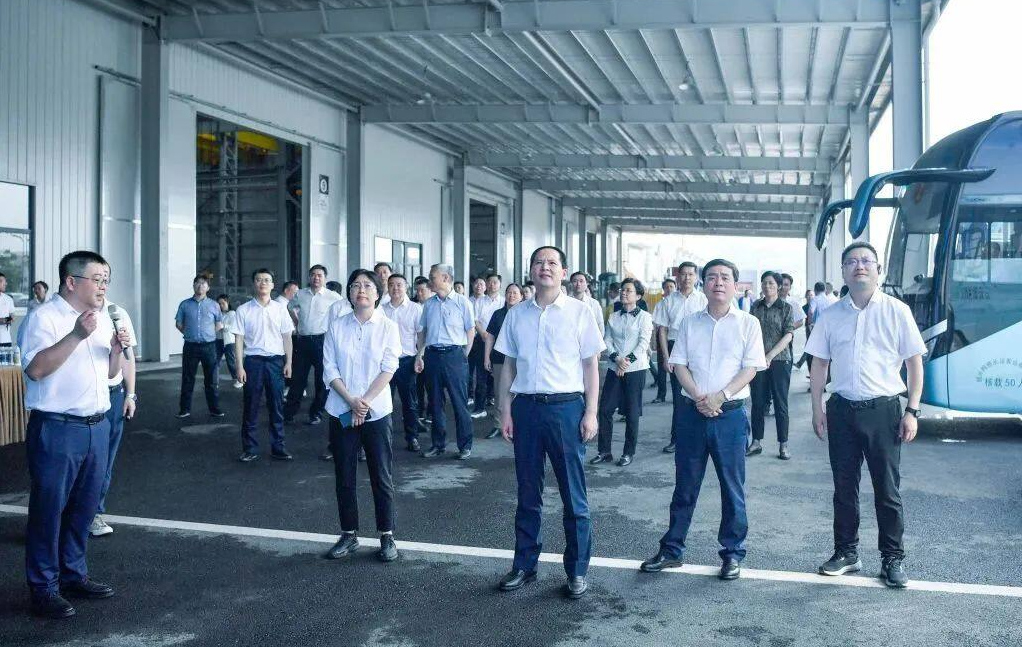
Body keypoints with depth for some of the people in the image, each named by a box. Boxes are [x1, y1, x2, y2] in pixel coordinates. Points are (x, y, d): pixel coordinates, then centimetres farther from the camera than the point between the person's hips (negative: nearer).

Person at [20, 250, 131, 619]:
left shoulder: (103, 320, 12)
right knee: (49, 509, 2)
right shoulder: (45, 316, -9)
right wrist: (77, 335, -26)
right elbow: (35, 368, -22)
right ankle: (43, 588, 11)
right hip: (56, 429, -7)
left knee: (84, 507, 15)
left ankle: (73, 575, 28)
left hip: (97, 426, 7)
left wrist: (117, 348, -1)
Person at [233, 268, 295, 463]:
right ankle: (249, 448, 13)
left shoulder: (280, 309, 5)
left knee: (277, 406, 6)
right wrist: (240, 367, -5)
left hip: (276, 360, 1)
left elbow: (286, 337, 9)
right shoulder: (243, 310, 0)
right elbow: (238, 339, 0)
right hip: (253, 360, -1)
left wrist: (288, 362, 4)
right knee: (250, 407, 4)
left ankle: (278, 447, 15)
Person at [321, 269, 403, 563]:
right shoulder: (336, 326, 3)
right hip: (341, 412, 2)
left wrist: (365, 402, -15)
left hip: (376, 412, -2)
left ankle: (387, 536, 13)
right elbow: (329, 369, -2)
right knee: (344, 477, 7)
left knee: (382, 477, 3)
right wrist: (351, 401, -14)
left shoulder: (388, 327, -1)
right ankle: (348, 535, 19)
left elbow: (388, 370, -7)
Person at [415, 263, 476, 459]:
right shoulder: (429, 304, 11)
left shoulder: (462, 302, -2)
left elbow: (471, 330, 1)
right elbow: (422, 331, 16)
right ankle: (438, 444, 20)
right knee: (435, 401, 10)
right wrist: (420, 355, 9)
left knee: (459, 401, -2)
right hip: (432, 354, 5)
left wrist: (464, 356, -2)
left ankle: (465, 445, 7)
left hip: (454, 355, -5)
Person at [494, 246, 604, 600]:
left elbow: (591, 365, 0)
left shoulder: (578, 312, -1)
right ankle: (524, 565, 24)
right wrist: (506, 411, 5)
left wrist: (590, 414, -5)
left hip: (566, 407, -3)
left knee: (573, 494, 4)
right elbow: (508, 365, 11)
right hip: (526, 407, 3)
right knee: (527, 493, 12)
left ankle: (577, 570, 15)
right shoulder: (516, 314, 8)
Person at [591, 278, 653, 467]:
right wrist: (617, 358, -11)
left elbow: (644, 342, -7)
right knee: (605, 409, -1)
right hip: (615, 368, 4)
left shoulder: (644, 317, 0)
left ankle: (628, 453, 13)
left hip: (635, 369, -4)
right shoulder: (613, 317, 12)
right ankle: (604, 451, 9)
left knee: (632, 413, 2)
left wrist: (628, 360, -15)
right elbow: (607, 340, 5)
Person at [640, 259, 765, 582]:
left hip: (730, 413, -2)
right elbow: (679, 365, 4)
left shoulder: (747, 323, 1)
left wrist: (720, 396, -16)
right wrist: (699, 398, -12)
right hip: (692, 410, 2)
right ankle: (672, 549, 19)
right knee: (685, 485, 10)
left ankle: (732, 553, 18)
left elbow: (750, 368, -5)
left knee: (732, 486, 6)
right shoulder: (689, 323, 8)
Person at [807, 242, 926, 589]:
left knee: (887, 489, 5)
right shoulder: (830, 316, 5)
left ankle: (893, 559, 18)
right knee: (844, 487, 11)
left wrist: (912, 411, -6)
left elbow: (915, 363, -1)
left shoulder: (897, 312, -3)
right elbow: (819, 364, 10)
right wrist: (817, 409, 4)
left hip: (883, 410, -2)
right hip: (842, 410, 3)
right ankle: (846, 553, 24)